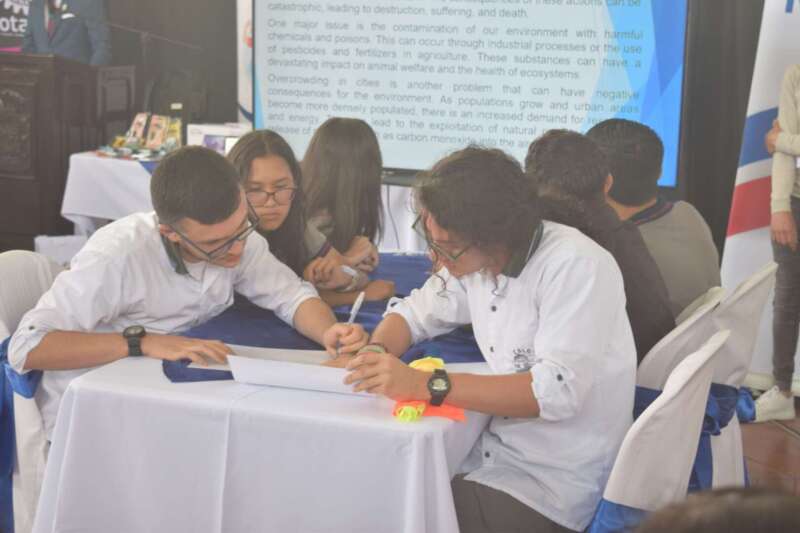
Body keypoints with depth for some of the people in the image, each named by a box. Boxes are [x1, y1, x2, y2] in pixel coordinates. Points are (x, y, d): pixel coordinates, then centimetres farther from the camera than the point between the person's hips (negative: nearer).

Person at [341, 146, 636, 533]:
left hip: (556, 484, -6)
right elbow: (414, 312, 13)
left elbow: (558, 391, -30)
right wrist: (374, 353, -10)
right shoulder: (474, 256, 0)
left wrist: (428, 385, -34)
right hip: (497, 452, 7)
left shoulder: (575, 267, -22)